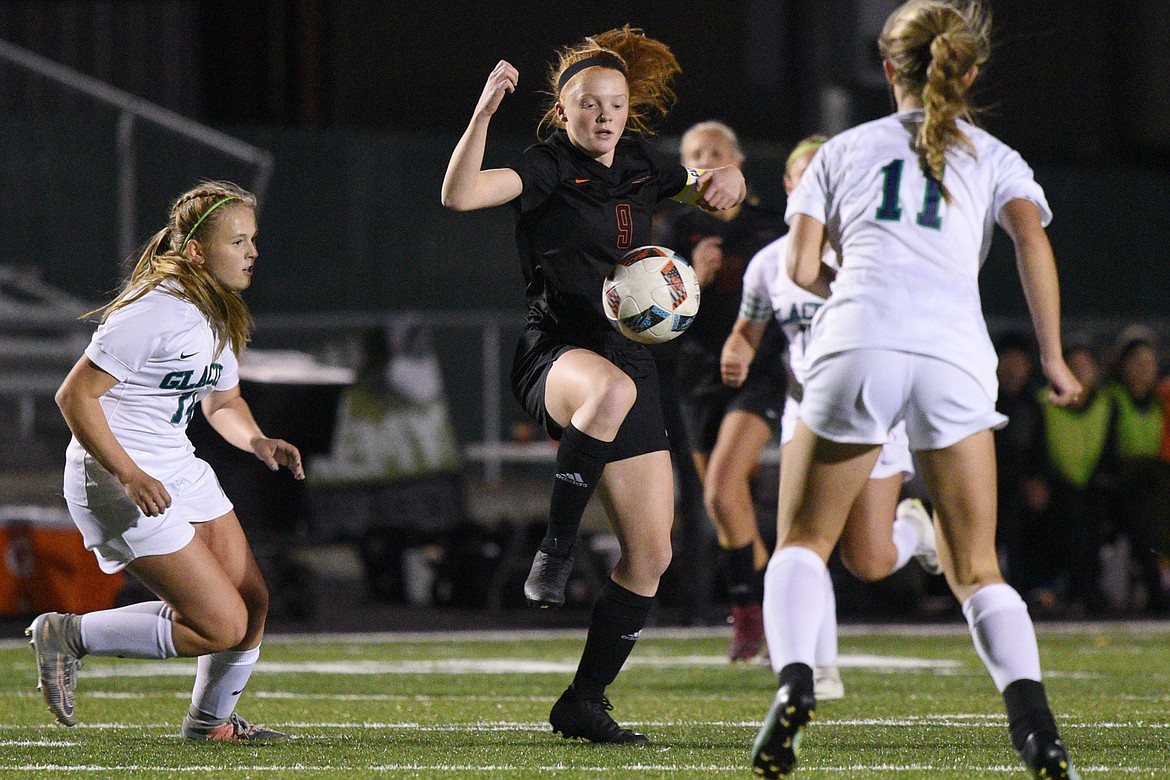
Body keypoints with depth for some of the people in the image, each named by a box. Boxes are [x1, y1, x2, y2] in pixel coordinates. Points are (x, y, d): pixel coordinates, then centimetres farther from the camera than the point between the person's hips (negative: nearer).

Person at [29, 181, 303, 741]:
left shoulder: (218, 315, 8)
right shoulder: (153, 314, -22)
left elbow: (222, 401, 22)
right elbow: (75, 396, -21)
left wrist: (258, 442, 0)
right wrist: (130, 475, -27)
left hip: (177, 471, 9)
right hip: (113, 480, -9)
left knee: (252, 605, 7)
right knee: (222, 625, -12)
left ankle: (210, 720, 30)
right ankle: (68, 636, -1)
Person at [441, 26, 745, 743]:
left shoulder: (642, 169, 13)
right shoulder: (550, 168, -5)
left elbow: (714, 188, 31)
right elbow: (462, 194, -21)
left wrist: (723, 180, 8)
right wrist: (485, 112, -32)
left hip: (632, 358, 6)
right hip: (557, 355, -6)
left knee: (651, 555, 0)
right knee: (613, 390, -45)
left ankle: (584, 703, 12)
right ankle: (557, 549, -28)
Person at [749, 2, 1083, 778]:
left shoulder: (844, 150, 23)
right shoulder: (993, 159, 22)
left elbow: (803, 267, 13)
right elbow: (1032, 241, 3)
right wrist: (1053, 357, 10)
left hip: (855, 345, 0)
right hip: (955, 354, 1)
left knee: (802, 544, 14)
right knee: (977, 571, 9)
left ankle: (794, 679, -14)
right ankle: (1031, 709, -16)